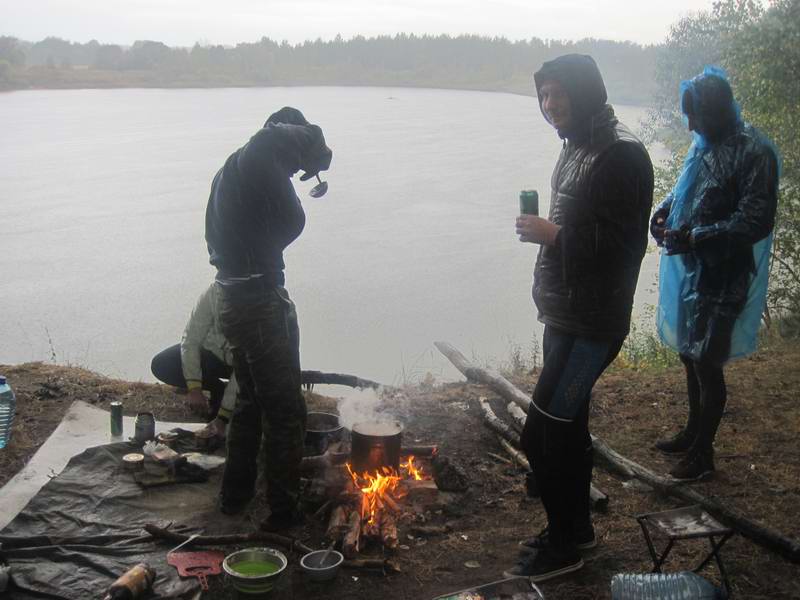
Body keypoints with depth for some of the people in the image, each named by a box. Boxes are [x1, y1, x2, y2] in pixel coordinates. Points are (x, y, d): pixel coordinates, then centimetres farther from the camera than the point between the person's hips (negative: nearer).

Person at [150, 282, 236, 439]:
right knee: (161, 365, -18)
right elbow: (191, 339, -20)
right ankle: (219, 390, 0)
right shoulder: (213, 292, -28)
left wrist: (222, 418, -32)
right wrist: (193, 388, -29)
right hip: (213, 352, 3)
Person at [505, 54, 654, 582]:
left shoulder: (620, 154, -18)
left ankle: (563, 544, 12)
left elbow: (623, 244, -23)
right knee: (567, 427, 18)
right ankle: (576, 527, 34)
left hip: (591, 323, -10)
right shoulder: (578, 148, 13)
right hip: (566, 315, 10)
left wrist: (553, 234, -20)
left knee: (543, 435, -5)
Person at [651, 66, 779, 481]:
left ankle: (702, 454, 18)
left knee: (707, 364, 2)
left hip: (721, 279, -8)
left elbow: (755, 223, -22)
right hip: (690, 269, 8)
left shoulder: (754, 153, -18)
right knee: (689, 355, 20)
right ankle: (693, 432, 39)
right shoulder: (704, 144, 8)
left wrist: (694, 237, -26)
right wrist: (665, 209, 2)